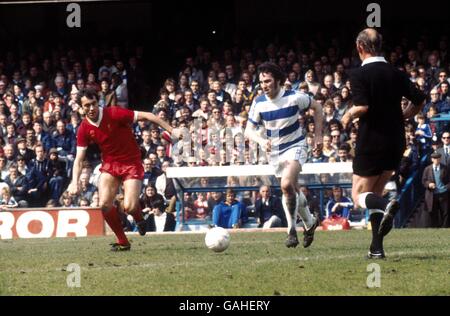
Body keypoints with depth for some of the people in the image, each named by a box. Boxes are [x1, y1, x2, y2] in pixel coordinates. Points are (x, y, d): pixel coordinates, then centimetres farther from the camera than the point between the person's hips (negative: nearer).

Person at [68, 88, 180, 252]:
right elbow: (79, 159, -3)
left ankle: (139, 219, 20)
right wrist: (75, 182, -18)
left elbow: (146, 116, -16)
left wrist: (171, 130, -17)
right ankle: (122, 242, 4)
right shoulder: (84, 129, -6)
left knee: (129, 207, -18)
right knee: (105, 204, -15)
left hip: (131, 163, -4)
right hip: (109, 164, 4)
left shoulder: (114, 114, -18)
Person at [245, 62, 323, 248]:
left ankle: (292, 230, -16)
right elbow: (249, 130, -6)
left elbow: (317, 107, 1)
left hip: (295, 147, -5)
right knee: (293, 191, 13)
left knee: (287, 185, -27)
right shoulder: (259, 103, -7)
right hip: (275, 152, 5)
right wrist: (261, 140, -27)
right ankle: (309, 223, 37)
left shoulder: (294, 98, -15)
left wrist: (318, 135, -2)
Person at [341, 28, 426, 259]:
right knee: (375, 194, 17)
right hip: (395, 143, 6)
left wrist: (348, 116, -2)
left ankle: (386, 206, -30)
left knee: (359, 195, 5)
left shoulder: (359, 75, -10)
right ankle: (376, 248, 7)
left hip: (370, 142, -6)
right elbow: (419, 101, 5)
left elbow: (362, 106, -23)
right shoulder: (396, 74, 6)